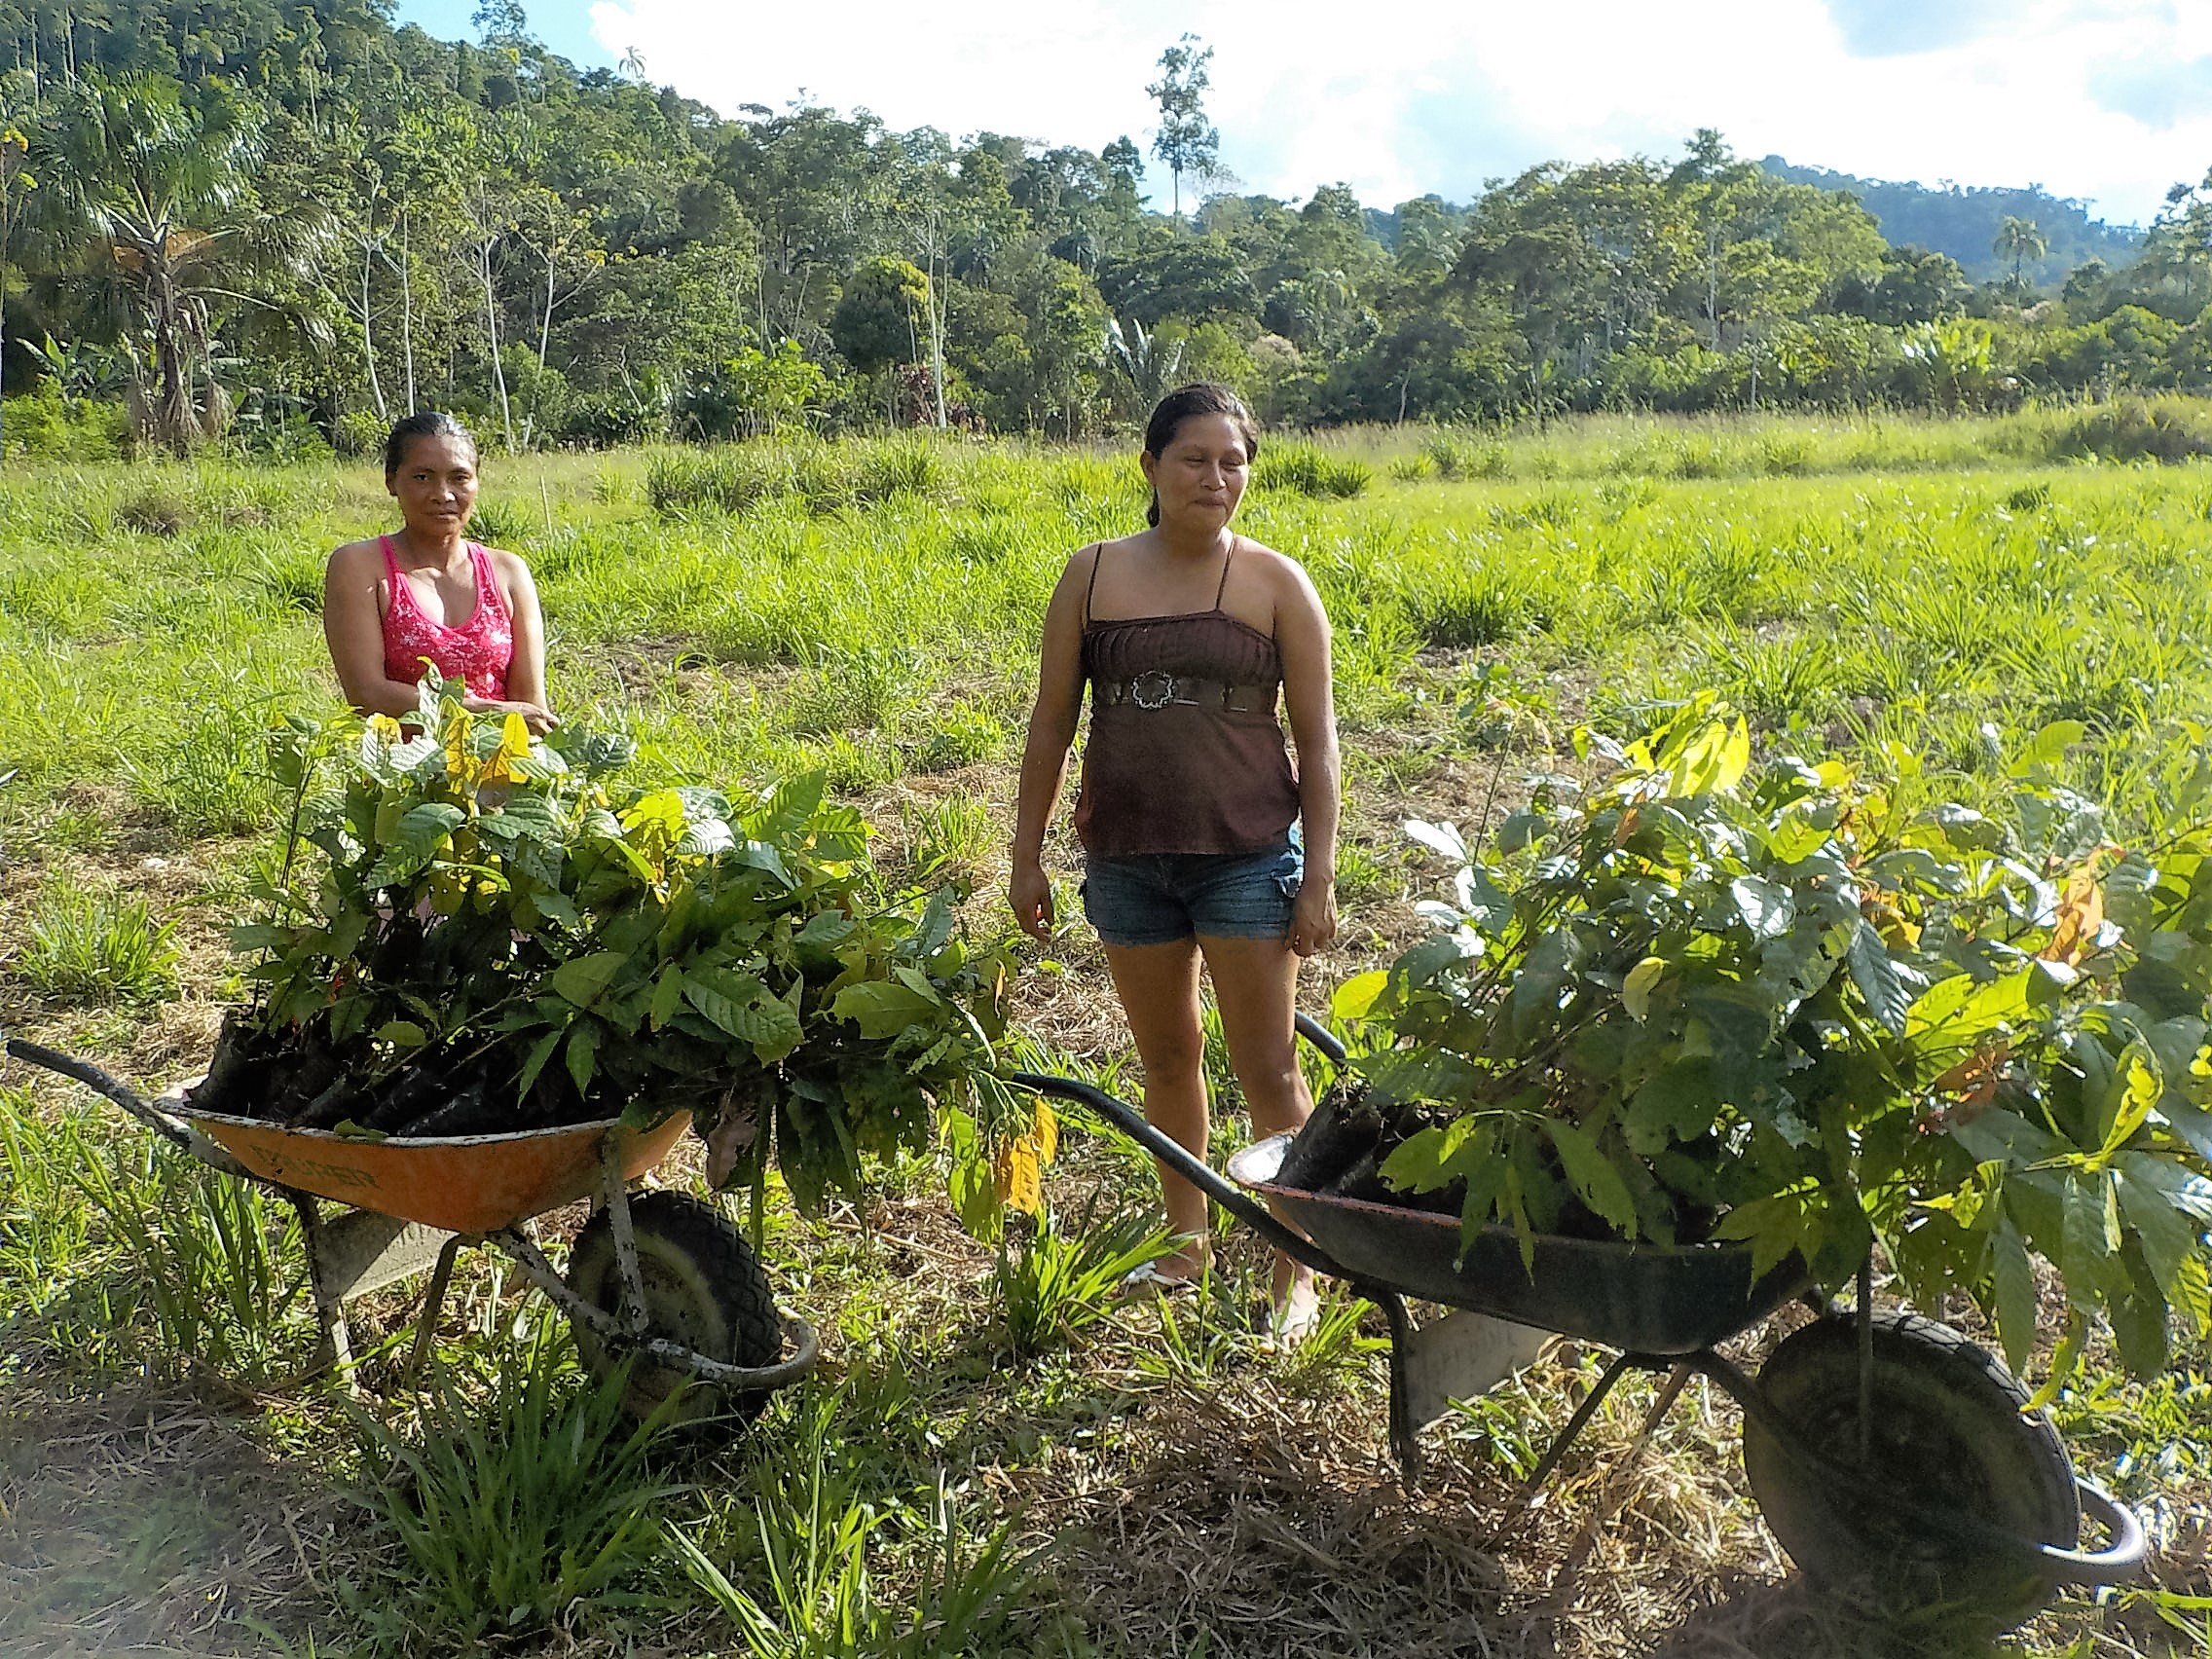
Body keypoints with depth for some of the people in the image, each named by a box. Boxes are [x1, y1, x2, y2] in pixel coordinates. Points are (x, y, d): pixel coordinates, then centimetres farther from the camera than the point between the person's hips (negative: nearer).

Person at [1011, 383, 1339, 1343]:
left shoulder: (1275, 582, -2)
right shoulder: (1093, 577, 3)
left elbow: (1317, 736, -1)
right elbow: (1051, 721, 7)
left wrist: (1319, 877, -5)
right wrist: (1027, 856, 6)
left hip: (1248, 856, -2)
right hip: (1127, 857, 3)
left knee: (1267, 1071, 1)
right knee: (1167, 1056, 16)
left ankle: (1296, 1272, 16)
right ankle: (1186, 1238, 34)